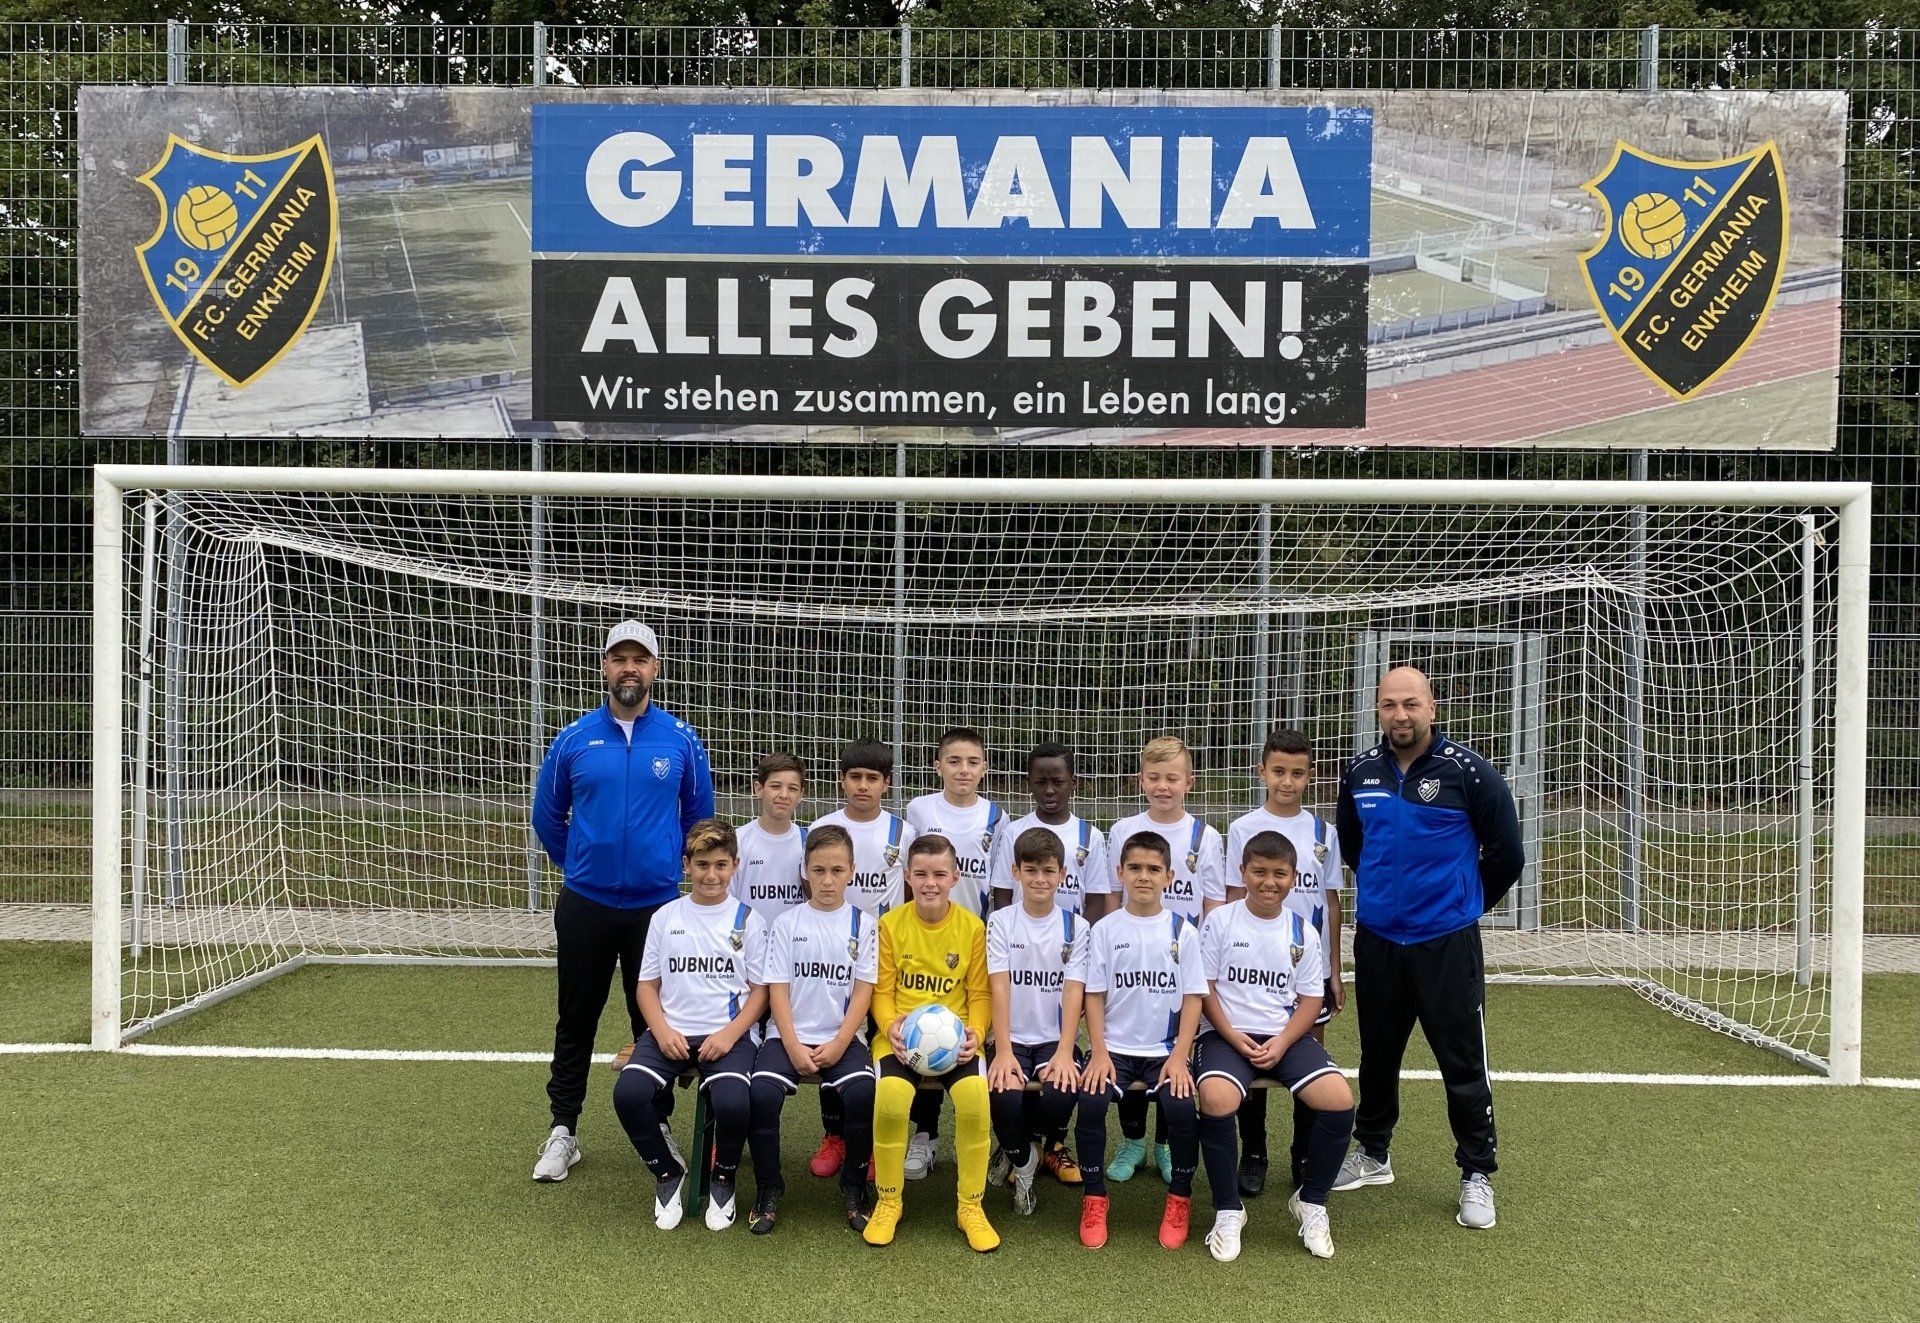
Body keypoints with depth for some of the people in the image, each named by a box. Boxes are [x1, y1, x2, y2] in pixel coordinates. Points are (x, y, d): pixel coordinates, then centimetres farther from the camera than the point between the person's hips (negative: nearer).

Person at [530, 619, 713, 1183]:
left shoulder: (681, 740, -2)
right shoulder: (575, 739, -1)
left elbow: (699, 815, 11)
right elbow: (547, 815, 12)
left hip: (657, 904, 0)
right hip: (585, 904, 1)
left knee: (655, 1021, 9)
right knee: (576, 1021, 9)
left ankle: (659, 1128, 22)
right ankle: (563, 1131, 20)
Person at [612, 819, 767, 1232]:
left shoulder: (747, 919, 6)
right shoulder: (666, 917, 11)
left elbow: (760, 990, 4)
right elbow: (647, 985, 12)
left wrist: (730, 1034, -12)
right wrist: (662, 1031, -7)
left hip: (729, 1033, -2)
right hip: (671, 1032, 2)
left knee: (732, 1103, -31)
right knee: (628, 1093, -26)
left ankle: (723, 1178, 3)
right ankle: (668, 1172, 3)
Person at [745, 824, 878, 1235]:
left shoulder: (862, 924, 5)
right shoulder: (787, 923, 5)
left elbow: (863, 990, 0)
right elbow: (778, 990, 0)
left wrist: (837, 1045, -12)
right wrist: (794, 1048, -12)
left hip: (843, 1037, 0)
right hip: (790, 1034, 1)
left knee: (862, 1091, -30)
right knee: (762, 1092, -27)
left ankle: (853, 1186, -7)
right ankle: (768, 1188, -6)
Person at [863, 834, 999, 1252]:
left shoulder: (972, 927, 2)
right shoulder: (890, 924, 1)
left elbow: (980, 993, 7)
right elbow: (882, 990, 5)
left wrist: (975, 1031, -11)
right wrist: (891, 1024, -14)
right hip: (902, 1037, 0)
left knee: (975, 1097, -30)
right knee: (890, 1098, -31)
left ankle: (971, 1205, -6)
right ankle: (888, 1201, -4)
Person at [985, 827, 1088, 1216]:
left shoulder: (1075, 926, 4)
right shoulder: (1001, 922, 2)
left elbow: (1073, 991, -5)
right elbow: (999, 988, -7)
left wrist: (1064, 1053, -18)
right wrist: (1003, 1051, -19)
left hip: (1055, 1039, 1)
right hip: (1013, 1038, -1)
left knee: (1059, 1095, -29)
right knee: (1005, 1094, -30)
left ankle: (1027, 1145, 8)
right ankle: (1023, 1160, 5)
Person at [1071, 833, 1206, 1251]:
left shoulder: (1183, 932, 3)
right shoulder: (1105, 930, 3)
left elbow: (1192, 997, 1)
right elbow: (1093, 995, 2)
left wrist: (1179, 1056, -10)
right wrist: (1099, 1053, -10)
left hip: (1165, 1049, 0)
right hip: (1114, 1047, 0)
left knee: (1182, 1107, -26)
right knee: (1090, 1102, -27)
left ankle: (1180, 1198, -1)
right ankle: (1094, 1197, -5)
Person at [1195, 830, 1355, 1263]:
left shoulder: (1303, 931, 9)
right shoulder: (1219, 921, 1)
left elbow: (1310, 1000, 7)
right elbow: (1204, 988, 0)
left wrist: (1281, 1044, -9)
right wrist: (1235, 1040, -12)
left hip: (1286, 1036, 3)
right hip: (1228, 1035, -2)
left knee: (1339, 1100, -23)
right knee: (1216, 1099, -34)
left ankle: (1310, 1201, 2)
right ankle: (1228, 1210, -12)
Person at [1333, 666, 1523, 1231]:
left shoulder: (1467, 771, -11)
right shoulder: (1360, 773, 2)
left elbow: (1506, 853, -2)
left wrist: (1465, 903, 8)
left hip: (1447, 942, -4)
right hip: (1377, 938, 4)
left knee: (1463, 1062, 1)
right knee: (1377, 1053, 16)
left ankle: (1477, 1175, 15)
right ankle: (1372, 1154, 33)